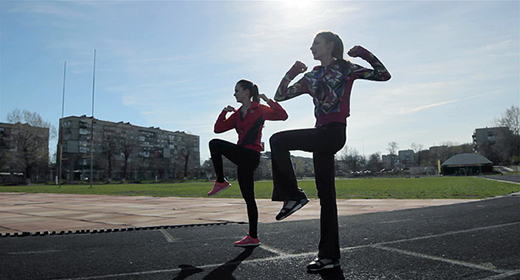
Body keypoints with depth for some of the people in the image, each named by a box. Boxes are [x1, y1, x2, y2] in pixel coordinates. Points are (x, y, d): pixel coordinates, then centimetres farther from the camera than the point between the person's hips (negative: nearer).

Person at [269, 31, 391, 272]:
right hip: (322, 134, 7)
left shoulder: (345, 68, 6)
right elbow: (280, 96, 16)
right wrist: (292, 73, 6)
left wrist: (364, 53, -7)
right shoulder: (311, 76, 20)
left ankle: (293, 195, -8)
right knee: (326, 194, 6)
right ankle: (330, 255, 14)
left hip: (334, 133, -7)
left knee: (278, 141, -21)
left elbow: (383, 75, 1)